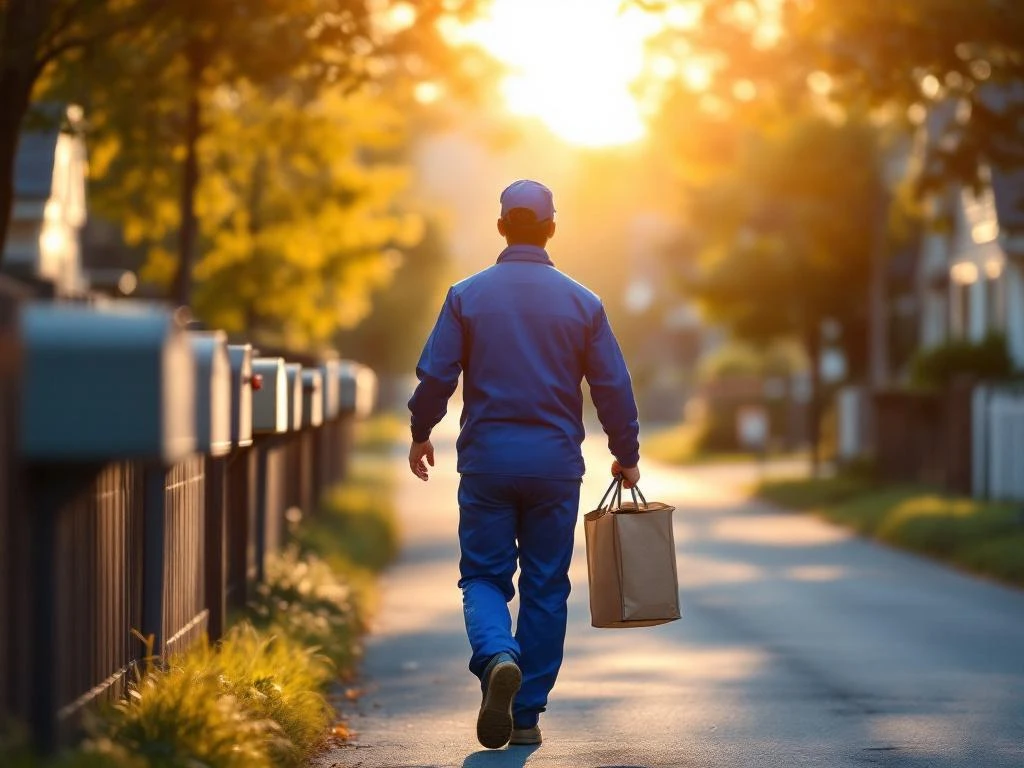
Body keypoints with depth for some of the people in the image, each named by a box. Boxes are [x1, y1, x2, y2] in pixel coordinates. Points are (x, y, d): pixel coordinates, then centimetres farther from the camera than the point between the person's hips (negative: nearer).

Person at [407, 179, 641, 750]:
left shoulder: (467, 296, -3)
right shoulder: (583, 302, 0)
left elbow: (435, 376, -3)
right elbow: (614, 388, 3)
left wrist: (421, 435, 15)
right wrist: (627, 456, 16)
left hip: (486, 463, -1)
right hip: (556, 466, 1)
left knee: (484, 576, 8)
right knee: (546, 588, 9)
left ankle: (498, 657, -23)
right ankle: (528, 715, 10)